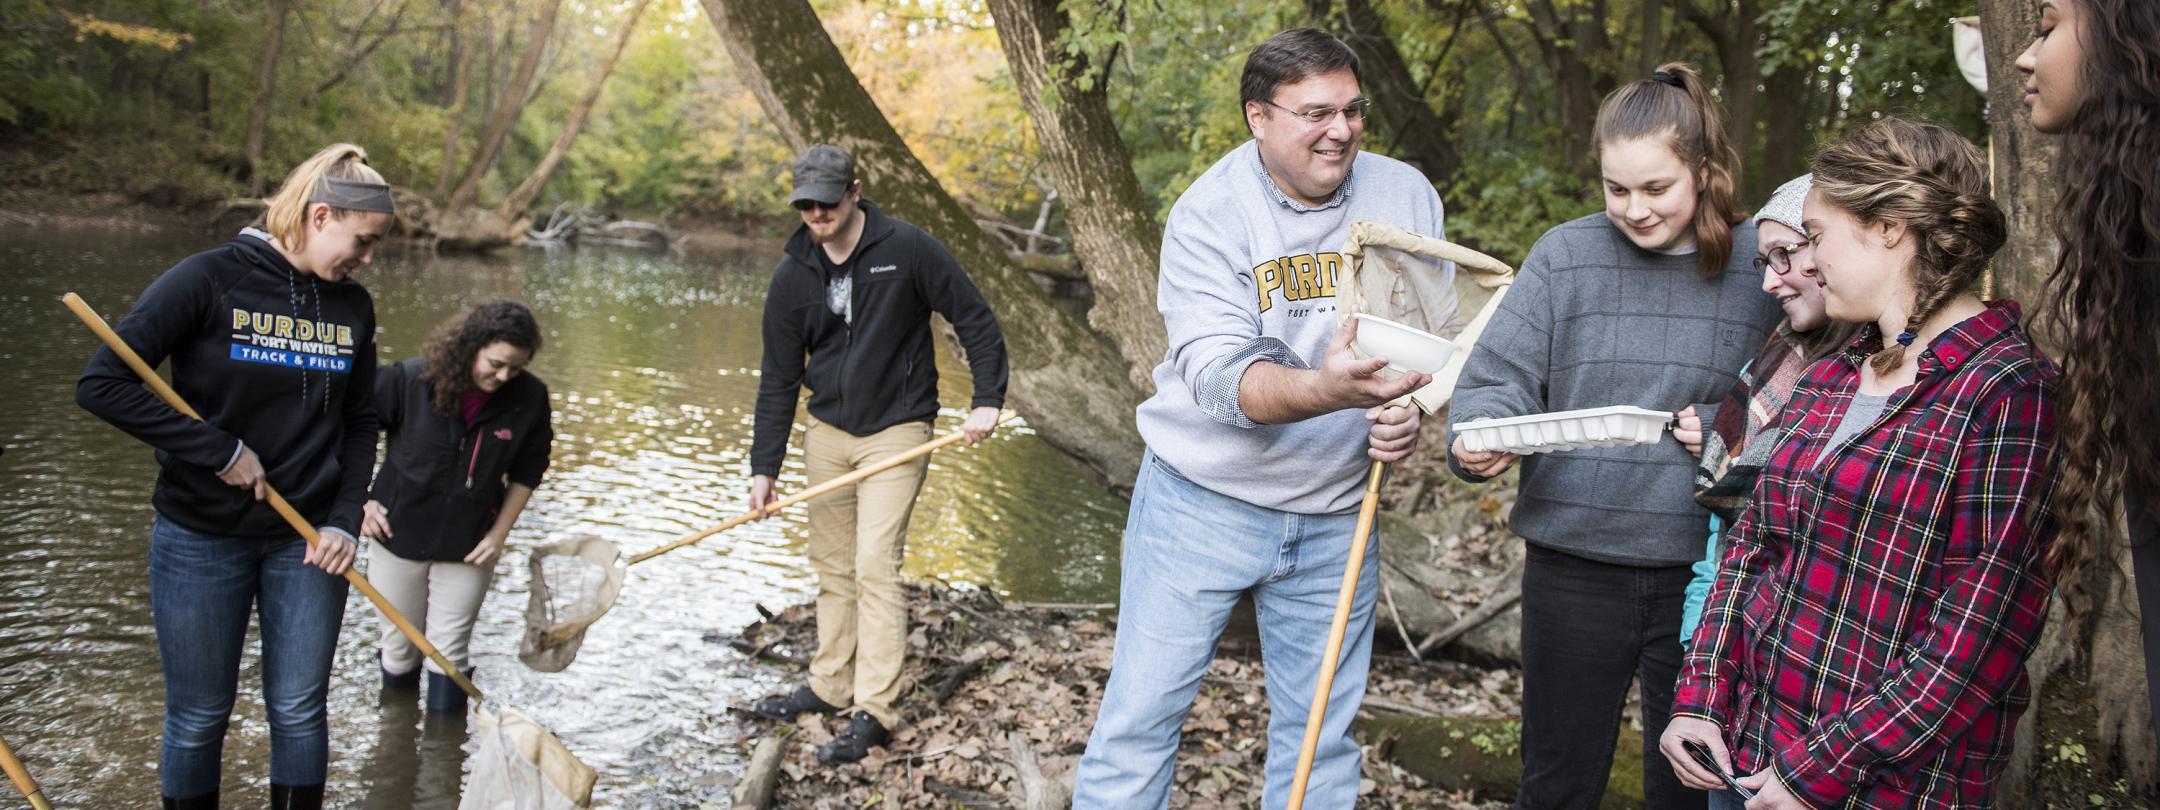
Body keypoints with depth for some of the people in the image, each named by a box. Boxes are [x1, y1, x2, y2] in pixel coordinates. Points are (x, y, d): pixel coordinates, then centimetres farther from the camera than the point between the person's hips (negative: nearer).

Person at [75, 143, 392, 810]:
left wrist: (346, 521, -2)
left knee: (299, 712, 9)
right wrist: (222, 452, -18)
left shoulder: (353, 306, 3)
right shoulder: (212, 279, -13)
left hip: (307, 540, 4)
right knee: (199, 719, 9)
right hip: (202, 537, -4)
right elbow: (101, 385, -17)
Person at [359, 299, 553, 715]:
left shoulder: (530, 398, -14)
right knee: (399, 647, 13)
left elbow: (527, 472, 1)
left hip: (468, 546, 0)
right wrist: (362, 500, -7)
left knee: (449, 653, 4)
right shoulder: (408, 380, -19)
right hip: (398, 534, 0)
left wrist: (499, 533, -2)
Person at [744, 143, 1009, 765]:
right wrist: (764, 468, -2)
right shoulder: (793, 275, 0)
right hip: (827, 432, 5)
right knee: (832, 567, 12)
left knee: (875, 568, -11)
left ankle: (874, 712, -7)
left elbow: (974, 319, -5)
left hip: (896, 432, -5)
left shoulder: (907, 249, -12)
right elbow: (779, 379, 3)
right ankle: (830, 686, 27)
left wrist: (987, 399, -13)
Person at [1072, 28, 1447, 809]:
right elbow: (1216, 376, -25)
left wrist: (1409, 412, -14)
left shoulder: (1407, 197, -2)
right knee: (1140, 715, 2)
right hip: (1204, 502, -3)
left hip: (1336, 516, 4)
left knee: (1322, 736, 13)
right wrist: (1323, 389, -44)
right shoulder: (1208, 213, -14)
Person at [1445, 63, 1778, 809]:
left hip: (1702, 572, 0)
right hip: (1573, 568, 0)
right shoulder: (1566, 257, -2)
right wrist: (1478, 439, -23)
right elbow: (1497, 380, -3)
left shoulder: (1762, 266, -2)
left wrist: (1723, 434, -14)